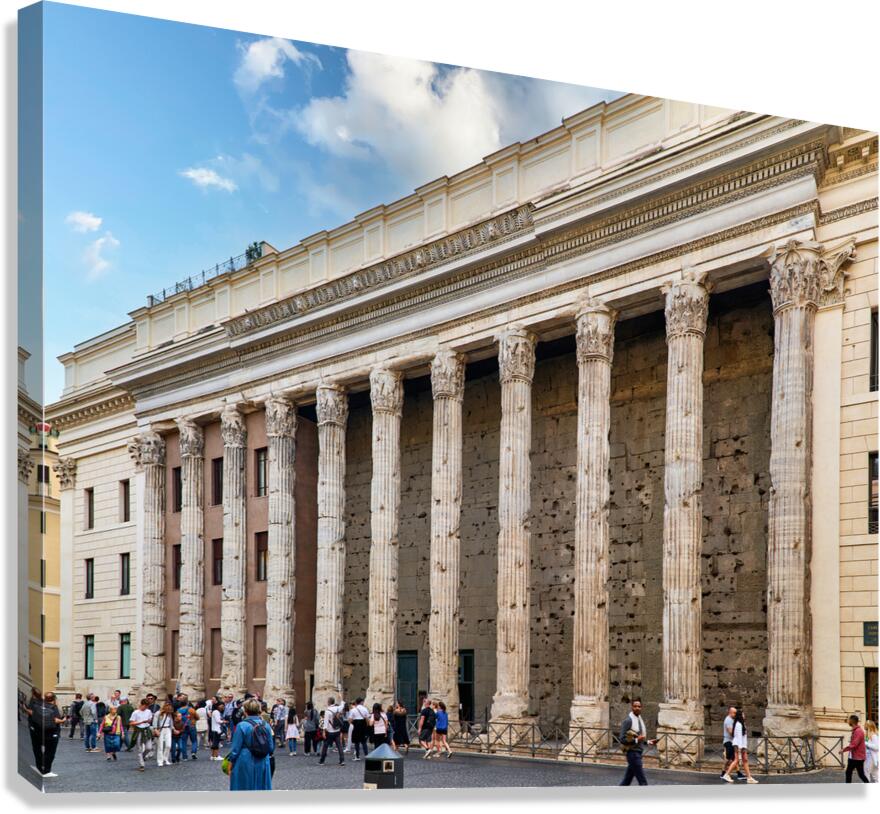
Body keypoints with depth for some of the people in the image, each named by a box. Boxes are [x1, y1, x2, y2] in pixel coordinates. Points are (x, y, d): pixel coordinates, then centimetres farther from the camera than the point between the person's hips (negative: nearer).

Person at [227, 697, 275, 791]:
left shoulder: (242, 726, -12)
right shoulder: (266, 725, 1)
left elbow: (236, 749, -9)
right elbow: (271, 748, 3)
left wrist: (230, 762, 3)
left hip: (245, 765, -4)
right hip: (263, 765, 4)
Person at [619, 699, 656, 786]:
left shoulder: (639, 719, 13)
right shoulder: (628, 721, -14)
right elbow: (622, 739, -18)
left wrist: (648, 742, 11)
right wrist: (637, 740, -25)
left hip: (638, 753, 9)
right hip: (633, 753, -9)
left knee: (627, 779, 13)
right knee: (642, 781, -7)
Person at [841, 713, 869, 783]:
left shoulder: (859, 731, -18)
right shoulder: (854, 731, 12)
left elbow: (854, 745, -24)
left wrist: (843, 750, -17)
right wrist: (844, 749, 11)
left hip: (858, 757, -10)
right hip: (852, 757, 10)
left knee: (861, 774, -3)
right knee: (848, 773, 10)